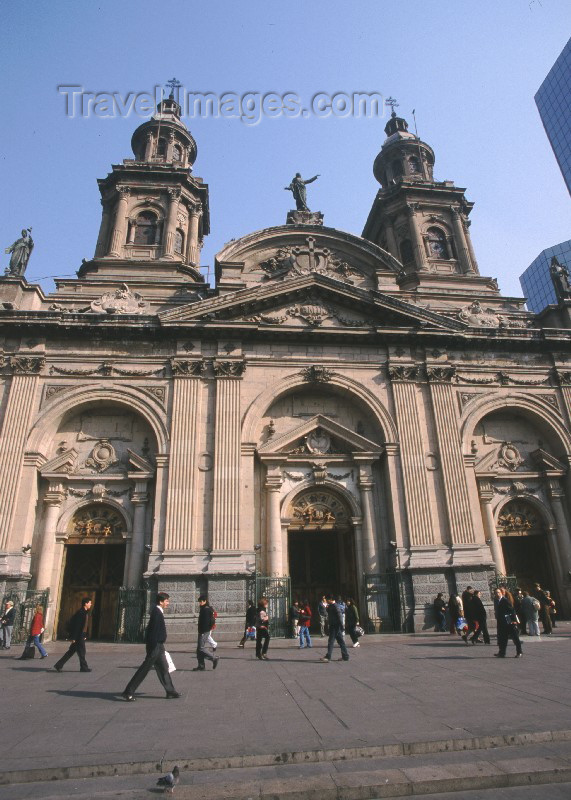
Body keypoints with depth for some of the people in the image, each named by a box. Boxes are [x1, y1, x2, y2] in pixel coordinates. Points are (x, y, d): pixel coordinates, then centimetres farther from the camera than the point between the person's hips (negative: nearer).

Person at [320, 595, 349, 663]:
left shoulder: (335, 606, -16)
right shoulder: (331, 606, 14)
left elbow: (339, 616, -20)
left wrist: (341, 626, -21)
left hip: (335, 626, -10)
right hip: (333, 626, 10)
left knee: (331, 641, -8)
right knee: (340, 641, 12)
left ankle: (328, 657, -7)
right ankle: (345, 656, 18)